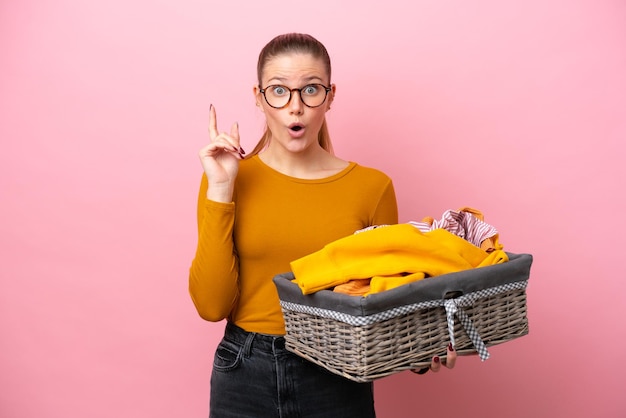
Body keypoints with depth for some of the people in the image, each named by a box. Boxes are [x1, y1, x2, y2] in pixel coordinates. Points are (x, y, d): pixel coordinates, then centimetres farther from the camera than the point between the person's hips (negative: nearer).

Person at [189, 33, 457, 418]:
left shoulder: (372, 187, -6)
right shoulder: (228, 178, -5)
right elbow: (212, 305, -11)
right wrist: (220, 190, -16)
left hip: (338, 380, 0)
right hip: (245, 376, 0)